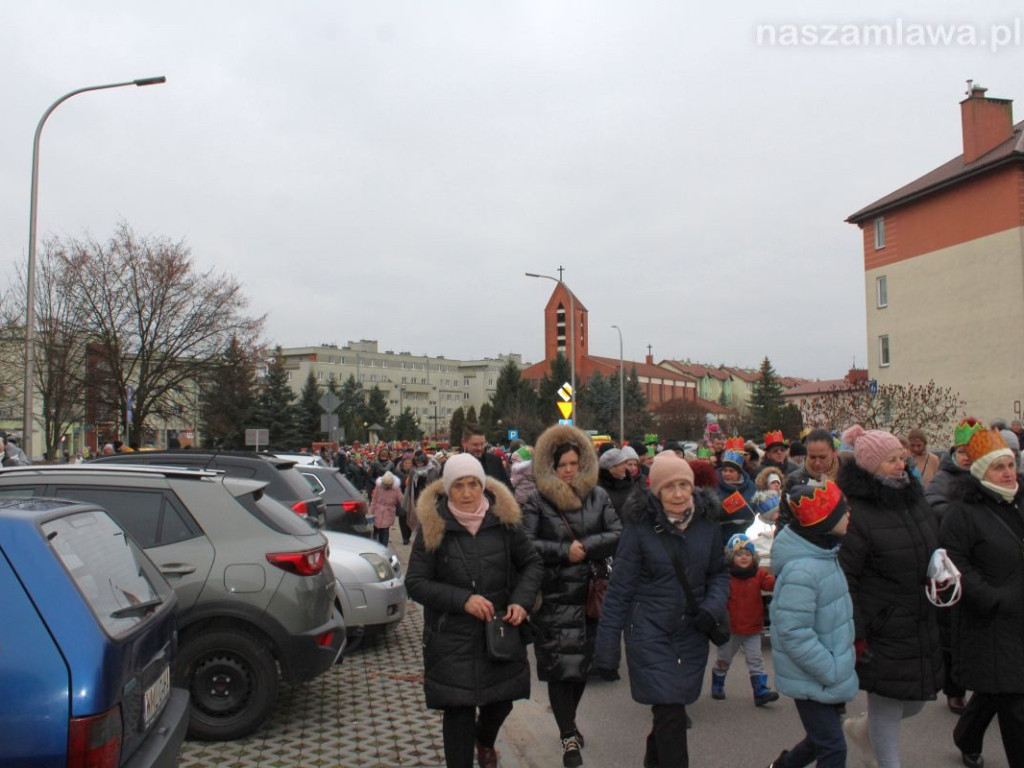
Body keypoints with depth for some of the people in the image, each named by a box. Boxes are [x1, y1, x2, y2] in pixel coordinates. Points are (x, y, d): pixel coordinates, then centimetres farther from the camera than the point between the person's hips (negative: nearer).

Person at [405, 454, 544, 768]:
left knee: (502, 700, 15)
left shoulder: (504, 519, -4)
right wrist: (462, 599, -20)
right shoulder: (433, 527, -8)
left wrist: (521, 601, -11)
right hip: (452, 638, -2)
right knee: (459, 709, 1)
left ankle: (484, 740, 49)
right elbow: (415, 582, -8)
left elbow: (531, 563, 7)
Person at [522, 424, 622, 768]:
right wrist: (564, 551, -16)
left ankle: (567, 721, 37)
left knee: (583, 661, 15)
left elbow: (617, 534, -1)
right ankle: (569, 736, 8)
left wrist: (585, 546, -14)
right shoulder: (537, 501, -5)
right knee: (560, 665, -3)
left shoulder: (598, 496, 5)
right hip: (555, 596, -4)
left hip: (592, 592, 4)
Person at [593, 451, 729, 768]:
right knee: (670, 713, -8)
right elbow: (619, 590, -9)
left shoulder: (706, 524, -1)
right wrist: (607, 651, -8)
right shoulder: (640, 527, -12)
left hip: (692, 634, 4)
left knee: (670, 708, 16)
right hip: (650, 632, -4)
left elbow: (719, 573, 13)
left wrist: (713, 606, -8)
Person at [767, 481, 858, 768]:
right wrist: (833, 672, -20)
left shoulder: (824, 552, 2)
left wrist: (839, 664, 13)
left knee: (823, 739, 22)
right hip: (811, 679, -9)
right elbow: (793, 633, -29)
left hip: (827, 675, 9)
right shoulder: (802, 570, -30)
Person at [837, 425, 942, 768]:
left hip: (922, 624, 8)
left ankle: (862, 729, 45)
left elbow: (933, 549, 23)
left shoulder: (914, 498, 5)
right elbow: (843, 579, -19)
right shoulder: (856, 513, -21)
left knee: (917, 698, 19)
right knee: (887, 704, 5)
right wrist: (854, 635, -18)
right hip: (882, 629, -8)